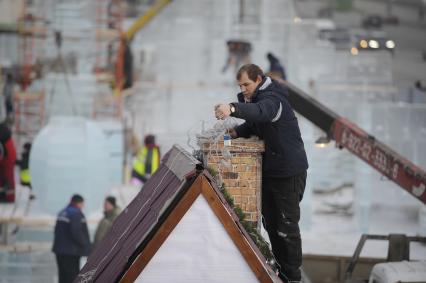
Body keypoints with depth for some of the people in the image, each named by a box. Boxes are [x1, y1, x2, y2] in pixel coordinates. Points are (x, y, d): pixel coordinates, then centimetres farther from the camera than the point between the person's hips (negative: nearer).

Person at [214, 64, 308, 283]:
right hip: (269, 170, 10)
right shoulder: (254, 98, 11)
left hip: (289, 171, -10)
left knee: (287, 225, -5)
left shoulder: (272, 99, -21)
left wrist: (233, 109, -61)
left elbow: (260, 111, -43)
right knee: (270, 222, 15)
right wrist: (237, 132, -3)